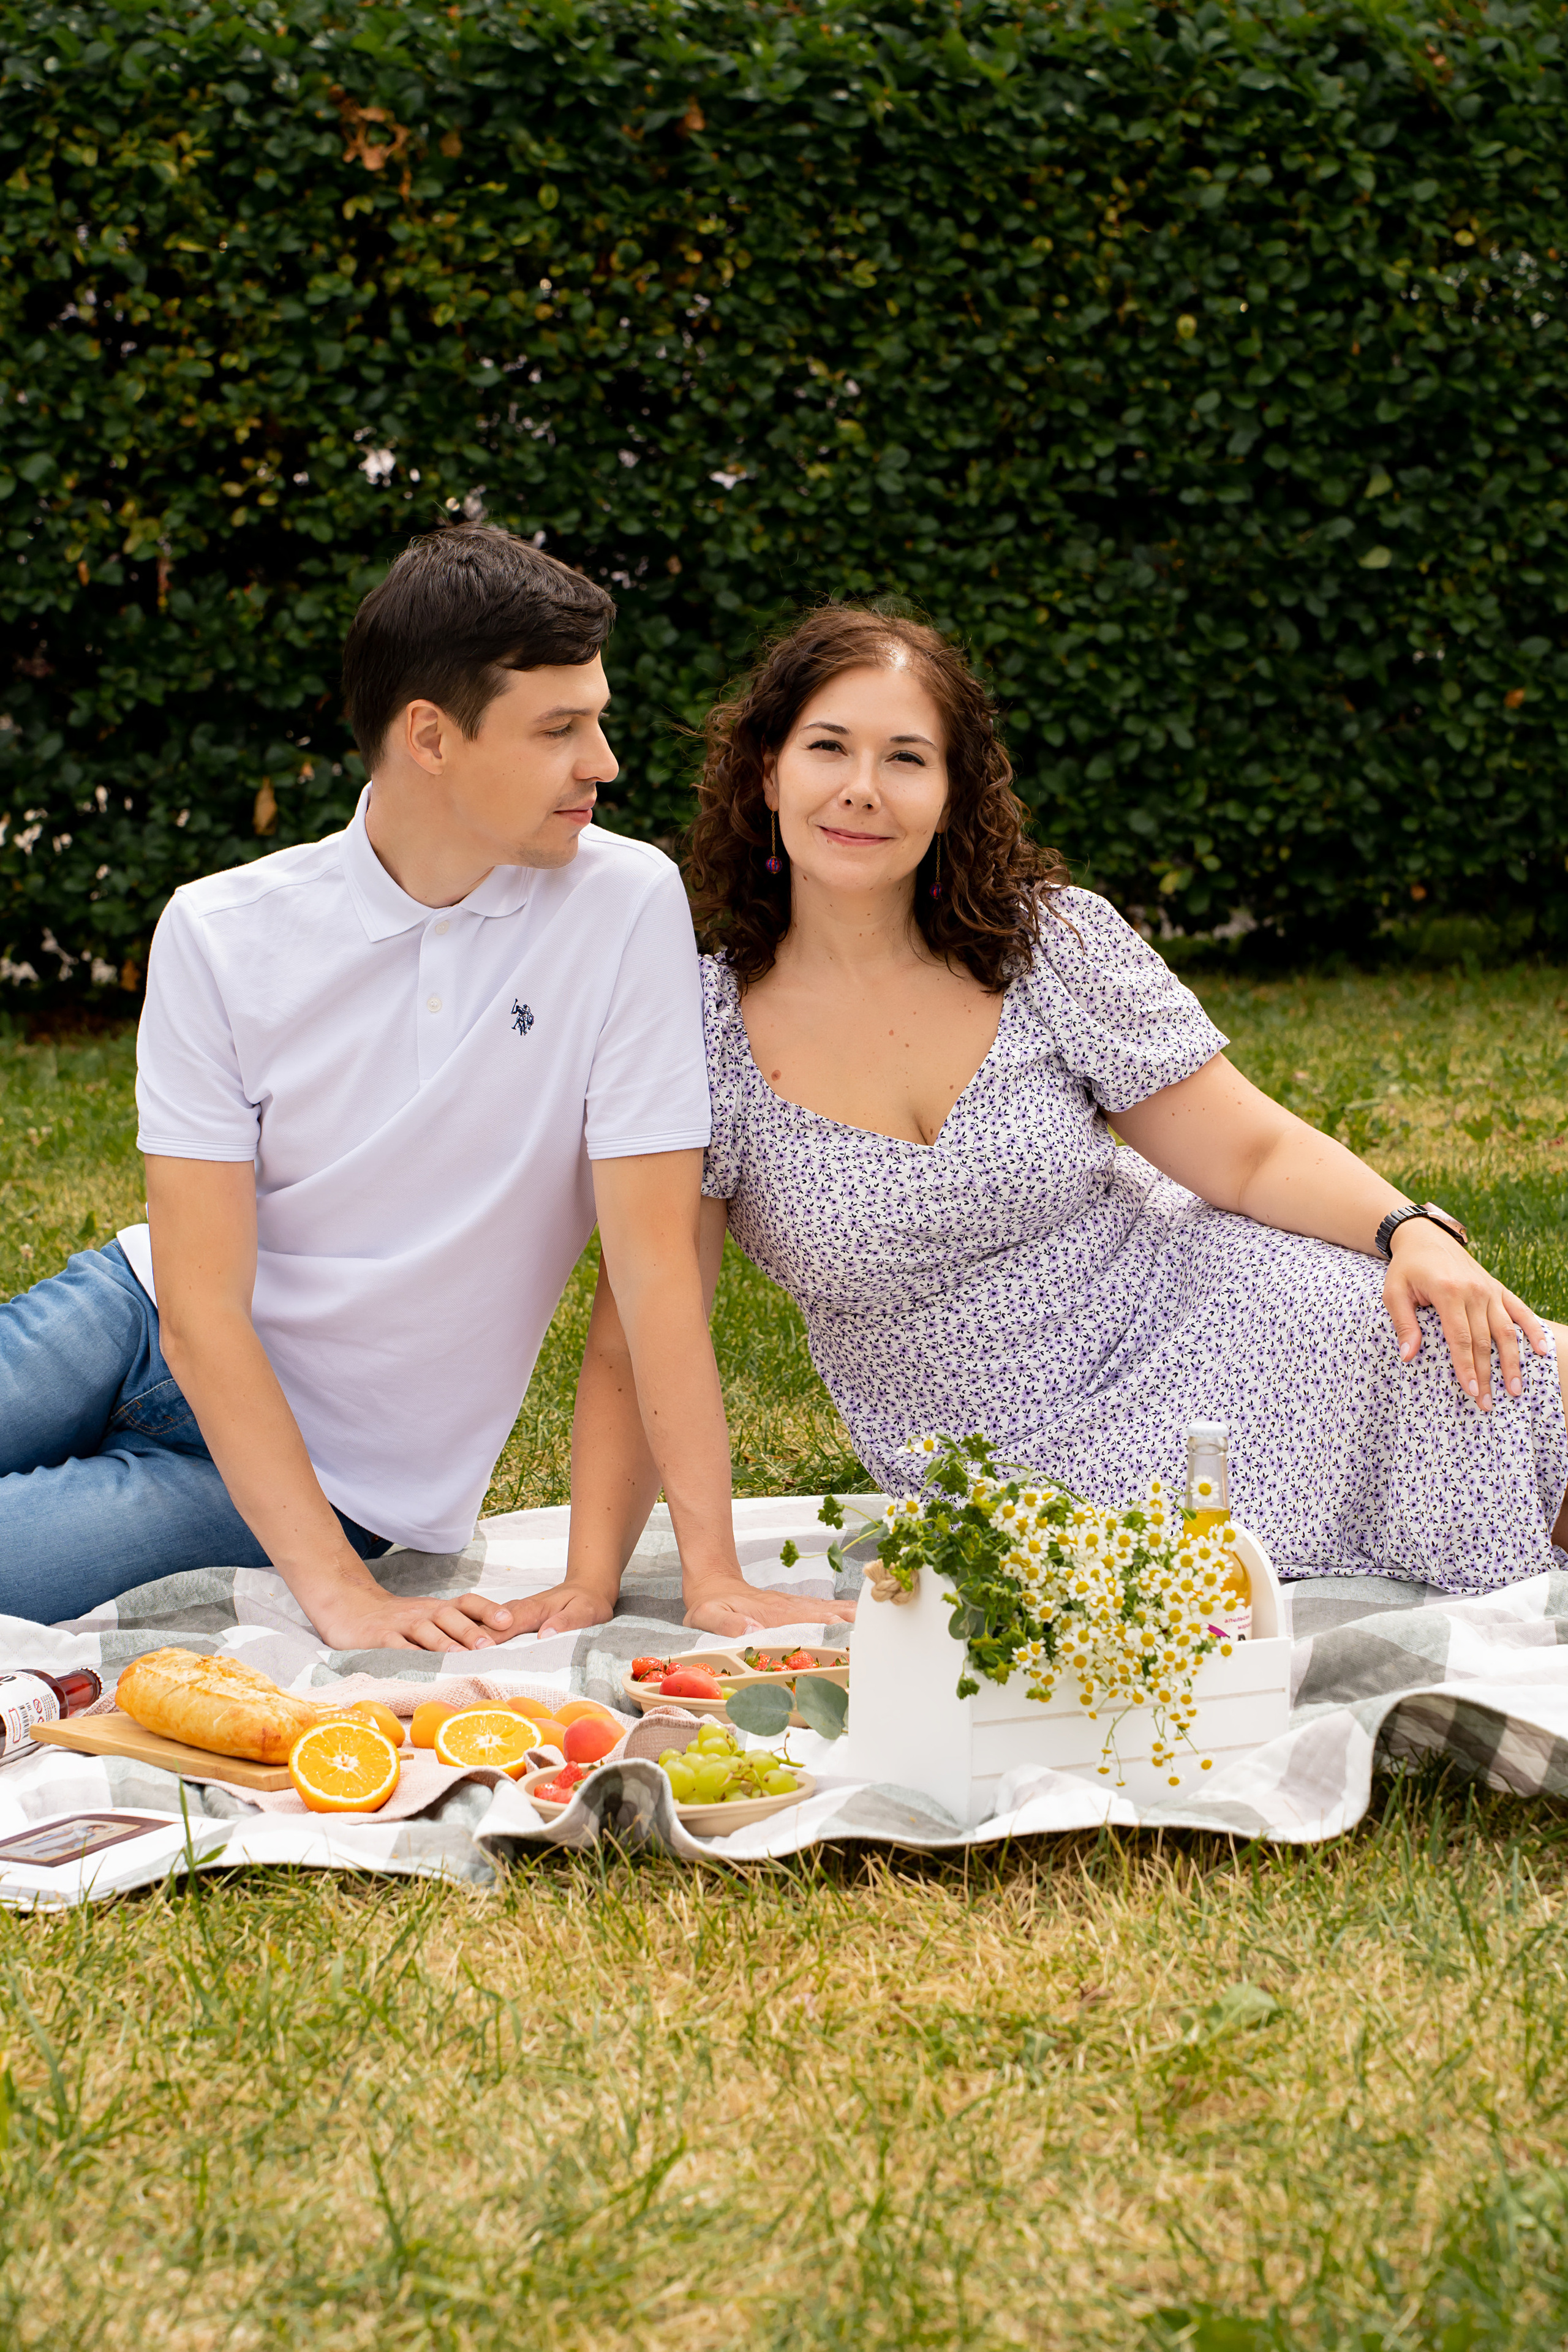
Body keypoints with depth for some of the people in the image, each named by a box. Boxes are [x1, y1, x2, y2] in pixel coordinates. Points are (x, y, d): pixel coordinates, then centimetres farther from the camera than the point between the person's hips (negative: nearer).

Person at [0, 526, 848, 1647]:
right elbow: (202, 1307, -16)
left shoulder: (628, 905, -15)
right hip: (148, 1328, 2)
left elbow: (656, 1261, -15)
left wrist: (714, 1577, -22)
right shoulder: (218, 935, -12)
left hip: (338, 1467, -2)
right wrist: (342, 1596, -26)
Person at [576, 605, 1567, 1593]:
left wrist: (1414, 1232, -21)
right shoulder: (705, 1033, -8)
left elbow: (1255, 1156, -3)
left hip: (1206, 1337, 1)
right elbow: (639, 1353, -6)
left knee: (1487, 1366, -22)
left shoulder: (1054, 944, -5)